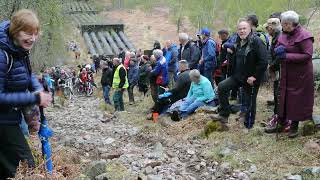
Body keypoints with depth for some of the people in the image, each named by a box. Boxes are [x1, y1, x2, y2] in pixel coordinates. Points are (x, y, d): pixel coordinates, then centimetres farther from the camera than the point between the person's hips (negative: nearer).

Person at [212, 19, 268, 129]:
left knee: (250, 103, 4)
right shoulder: (238, 42, 10)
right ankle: (224, 115, 4)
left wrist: (254, 76, -21)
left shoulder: (256, 42, -16)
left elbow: (263, 61, -22)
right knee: (222, 87, -4)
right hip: (238, 76, 8)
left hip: (251, 78, -7)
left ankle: (248, 126, 21)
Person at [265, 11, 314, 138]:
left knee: (297, 100, 3)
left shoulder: (304, 36, -16)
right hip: (285, 74, 7)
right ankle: (281, 125, 23)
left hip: (300, 75, -7)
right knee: (283, 98, 11)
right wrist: (278, 50, -11)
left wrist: (287, 56, -23)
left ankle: (294, 127, 17)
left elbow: (308, 55, -20)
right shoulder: (284, 34, 7)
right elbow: (276, 49, 15)